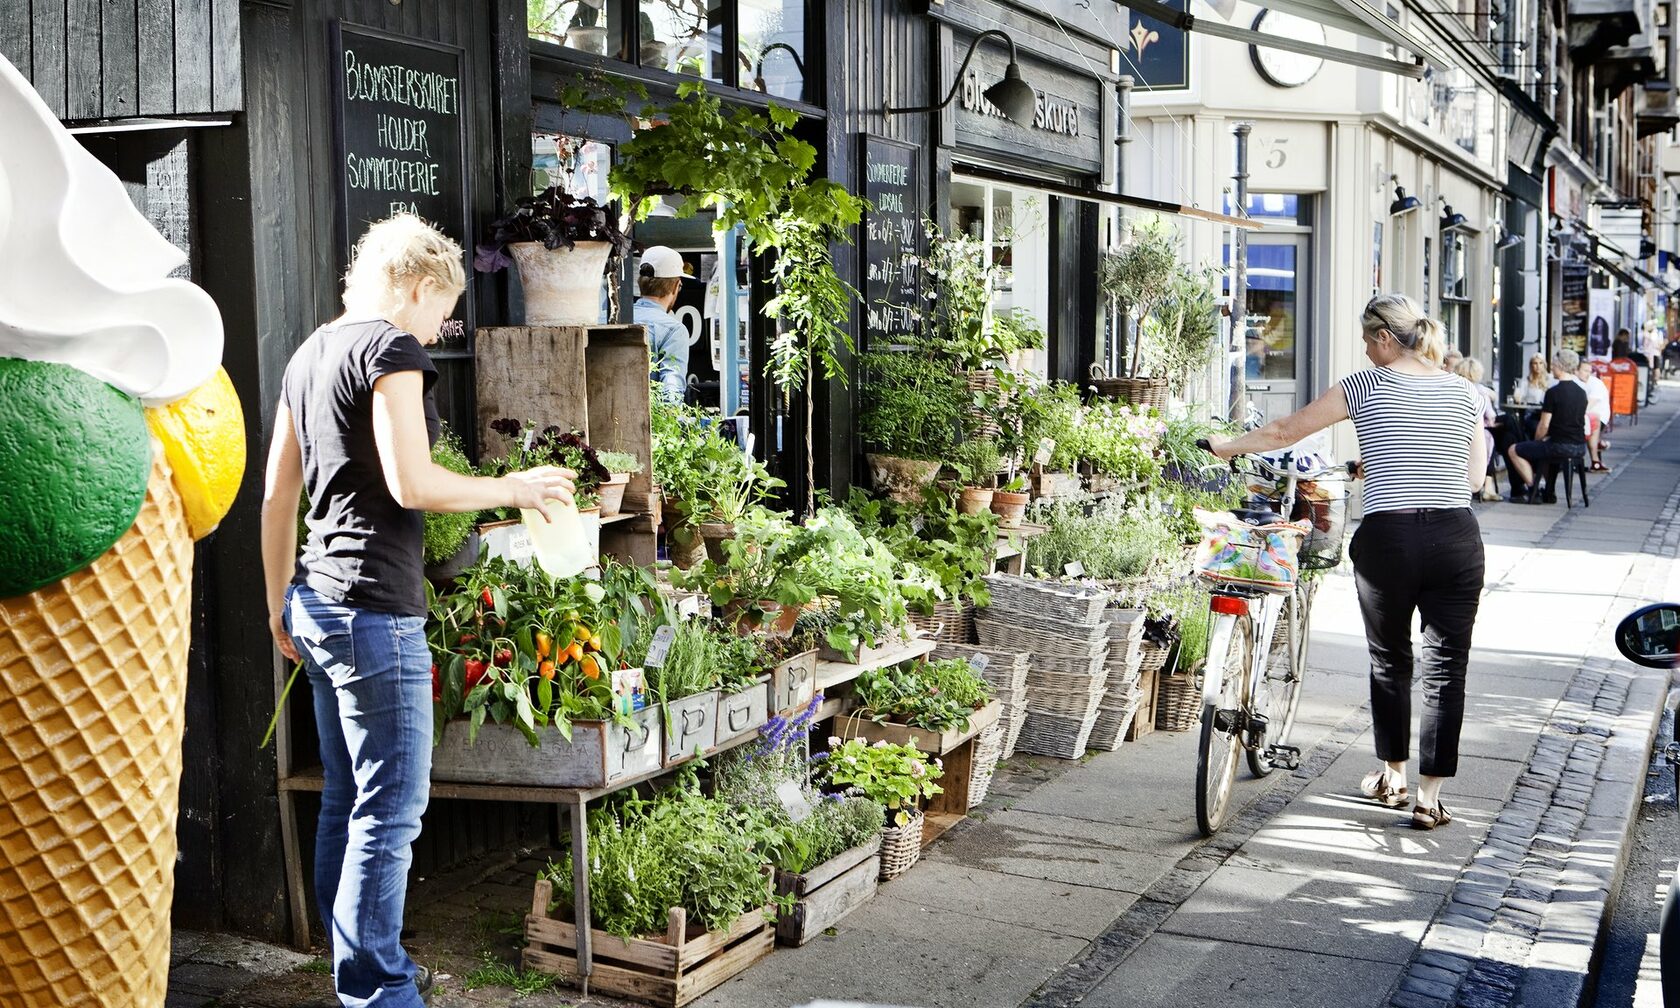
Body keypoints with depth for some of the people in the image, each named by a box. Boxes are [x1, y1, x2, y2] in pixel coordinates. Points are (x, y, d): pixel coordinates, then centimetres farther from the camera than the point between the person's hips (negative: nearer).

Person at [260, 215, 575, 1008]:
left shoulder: (310, 354, 17)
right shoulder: (390, 345, -10)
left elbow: (277, 496, 19)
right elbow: (411, 484, -18)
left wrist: (281, 602, 25)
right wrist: (512, 489, -5)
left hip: (316, 603, 10)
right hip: (373, 608, -10)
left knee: (346, 801, 16)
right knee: (391, 809, -4)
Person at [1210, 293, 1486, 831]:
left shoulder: (1365, 385, 3)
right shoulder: (1463, 392, 11)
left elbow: (1287, 431, 10)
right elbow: (1476, 474, 13)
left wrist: (1227, 446, 23)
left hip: (1388, 538, -2)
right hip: (1456, 539, 2)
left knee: (1389, 661, 17)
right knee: (1445, 669, 6)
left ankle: (1392, 775, 31)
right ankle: (1430, 796, 6)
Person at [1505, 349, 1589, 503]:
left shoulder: (1553, 392, -14)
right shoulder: (1582, 392, 10)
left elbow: (1544, 425, -12)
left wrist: (1536, 441, 7)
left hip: (1560, 447, -8)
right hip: (1580, 447, 8)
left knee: (1514, 451, 5)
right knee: (1544, 448, 36)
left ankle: (1533, 490, 3)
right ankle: (1548, 492, 29)